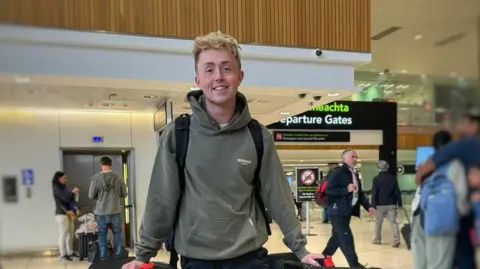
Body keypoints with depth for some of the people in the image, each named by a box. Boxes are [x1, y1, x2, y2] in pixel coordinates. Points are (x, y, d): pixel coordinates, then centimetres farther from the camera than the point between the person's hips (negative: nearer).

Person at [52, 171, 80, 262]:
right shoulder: (56, 188, -7)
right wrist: (72, 192, -8)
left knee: (71, 233, 8)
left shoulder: (64, 187, 15)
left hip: (69, 213, 8)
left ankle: (70, 252, 17)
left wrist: (74, 193, 3)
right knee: (63, 234, -7)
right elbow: (65, 197, -17)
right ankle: (63, 255, -2)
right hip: (61, 214, -8)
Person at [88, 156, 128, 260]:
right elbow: (124, 194, 0)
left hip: (101, 212, 0)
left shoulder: (96, 178, -12)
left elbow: (91, 196, -4)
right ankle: (119, 255, 20)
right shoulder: (118, 177, -9)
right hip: (115, 212, 1)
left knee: (102, 235, 13)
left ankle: (103, 257, 19)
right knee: (117, 234, 15)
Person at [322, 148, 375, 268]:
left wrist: (368, 206, 6)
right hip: (338, 212, -9)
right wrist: (346, 190, -24)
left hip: (347, 212, 9)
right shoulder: (337, 173, -13)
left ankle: (324, 258, 29)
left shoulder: (355, 174, 14)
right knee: (347, 238, -7)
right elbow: (329, 190, -20)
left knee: (337, 237, 16)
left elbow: (360, 193, 18)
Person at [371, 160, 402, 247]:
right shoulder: (393, 178, 2)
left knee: (378, 222, 13)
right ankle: (396, 239, -13)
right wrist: (399, 203, 11)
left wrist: (373, 205, -6)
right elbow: (397, 192, 4)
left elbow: (374, 193, -8)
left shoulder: (376, 179, -7)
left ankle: (377, 239, 21)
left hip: (380, 204, -1)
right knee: (393, 221, 2)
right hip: (391, 204, 2)